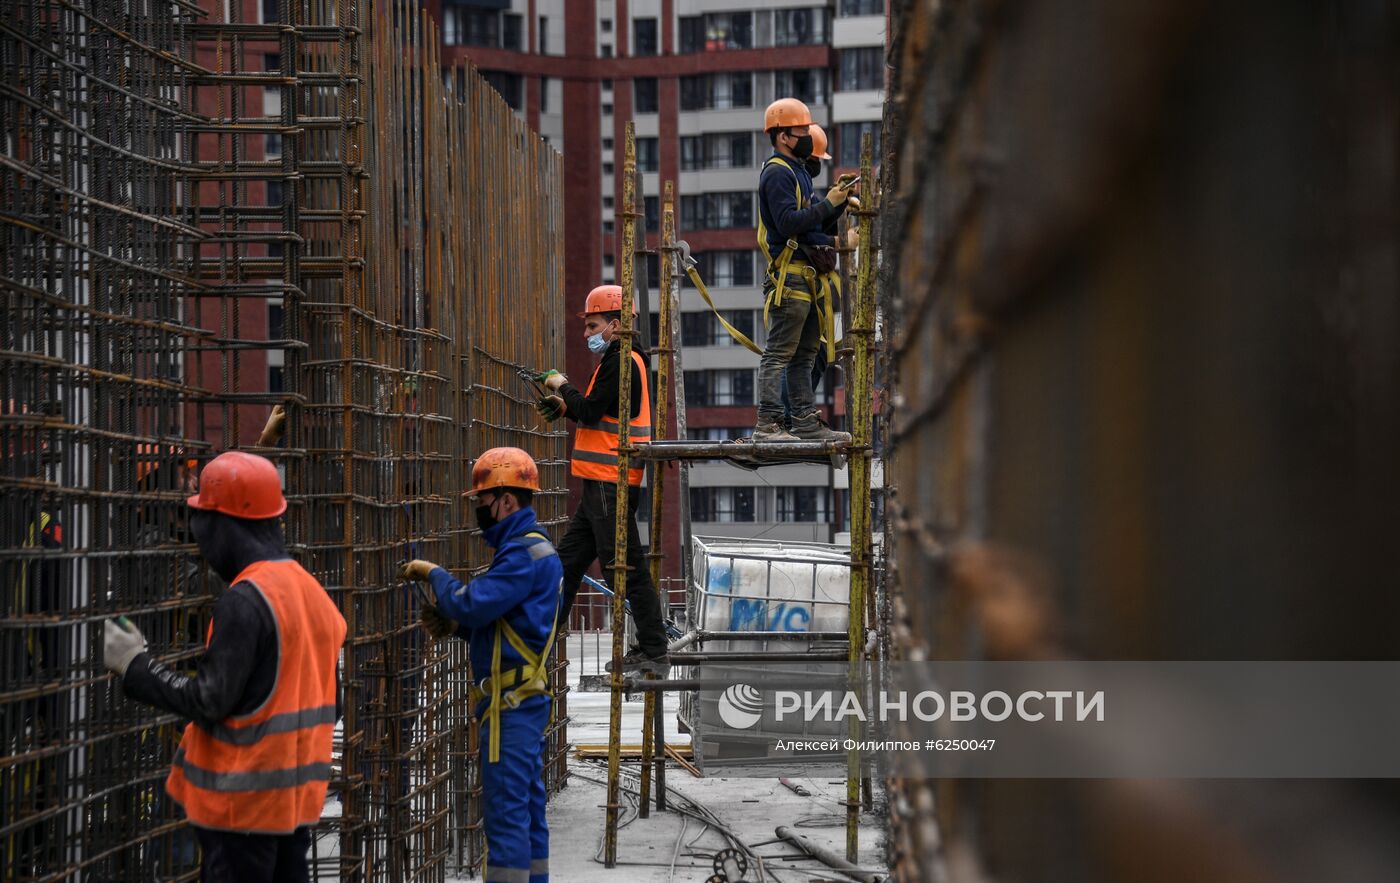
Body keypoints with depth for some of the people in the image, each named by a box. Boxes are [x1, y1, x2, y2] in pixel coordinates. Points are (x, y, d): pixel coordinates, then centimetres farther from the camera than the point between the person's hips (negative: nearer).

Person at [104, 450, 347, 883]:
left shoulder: (244, 602, -18)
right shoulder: (311, 590, 9)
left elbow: (209, 701, -19)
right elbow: (328, 704, 12)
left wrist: (134, 665, -8)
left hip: (244, 799, -8)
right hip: (299, 797, 8)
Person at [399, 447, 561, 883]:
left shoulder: (526, 553, -16)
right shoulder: (527, 548, 18)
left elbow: (471, 603, -23)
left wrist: (434, 574, -6)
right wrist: (452, 625, 7)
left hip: (511, 703, -11)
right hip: (523, 699, 11)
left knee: (506, 812, -10)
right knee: (528, 810, 14)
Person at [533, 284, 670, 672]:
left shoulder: (622, 362, -13)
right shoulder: (619, 360, 19)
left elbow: (590, 411, -20)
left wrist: (563, 386, -4)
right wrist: (564, 407, 10)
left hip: (611, 483, -11)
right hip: (602, 483, 11)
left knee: (628, 567, -7)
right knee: (569, 558, 14)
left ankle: (654, 652, -3)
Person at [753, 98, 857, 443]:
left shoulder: (795, 170, 22)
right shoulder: (777, 173, -11)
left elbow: (812, 225, 23)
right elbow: (789, 224, -22)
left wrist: (838, 200, 10)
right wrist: (828, 204, -18)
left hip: (807, 277, 10)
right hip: (790, 276, -10)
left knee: (804, 354, 11)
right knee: (779, 352, -11)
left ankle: (806, 422, 14)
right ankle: (767, 424, -12)